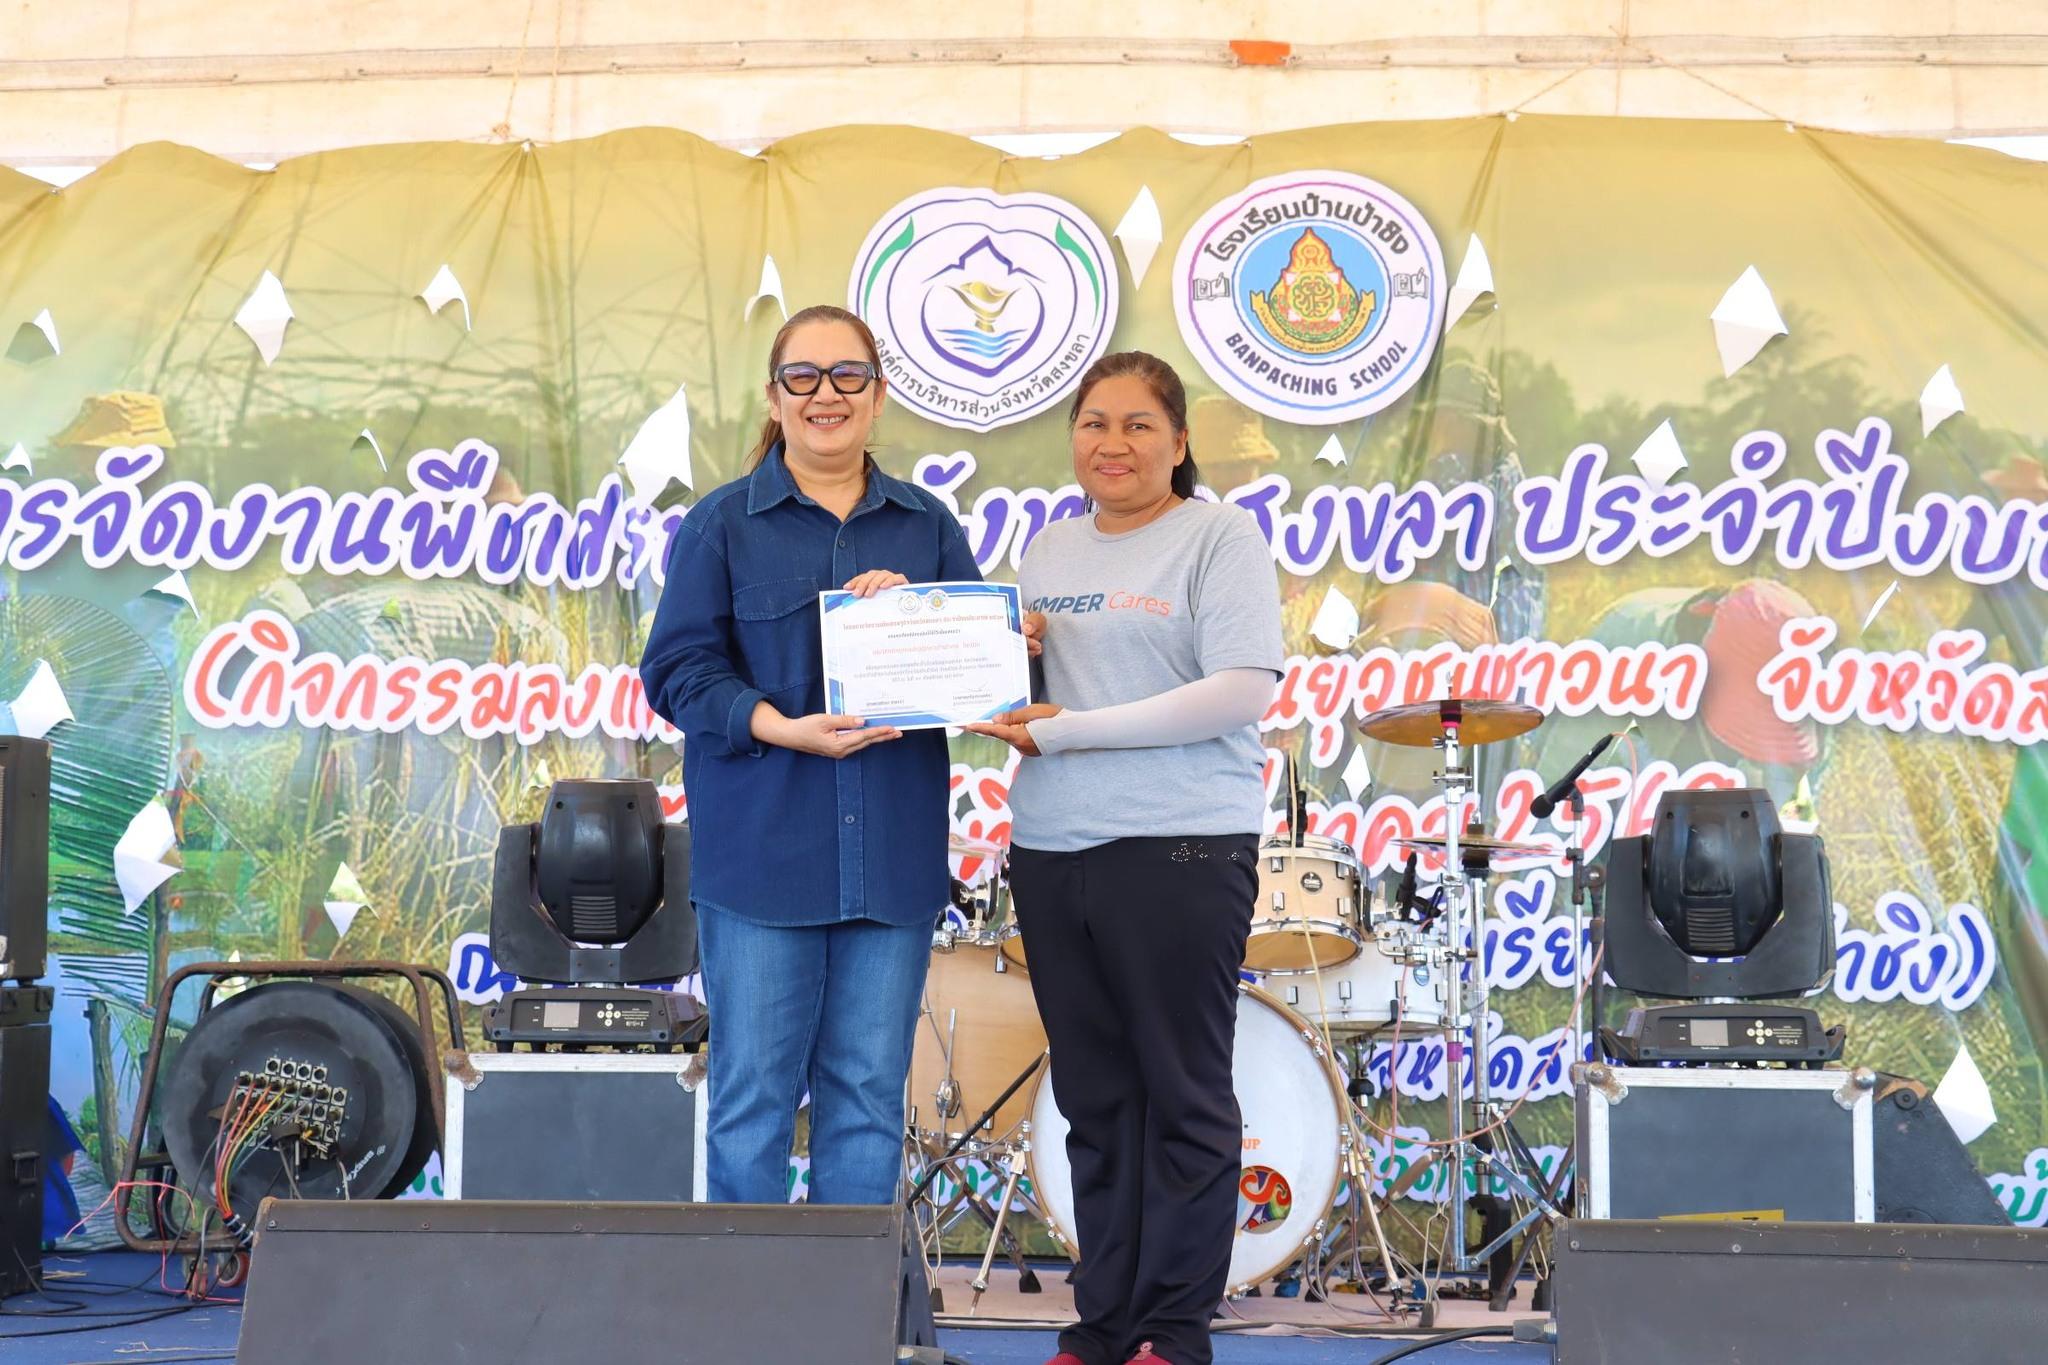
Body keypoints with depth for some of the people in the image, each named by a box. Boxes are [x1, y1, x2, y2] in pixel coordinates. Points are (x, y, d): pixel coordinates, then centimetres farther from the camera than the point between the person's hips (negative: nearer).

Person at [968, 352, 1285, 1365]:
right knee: (1093, 1096, 10)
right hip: (1052, 851, 6)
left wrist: (1073, 730, -15)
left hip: (1179, 850, -6)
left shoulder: (1219, 537, -3)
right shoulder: (1048, 550, 16)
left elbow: (1245, 690, -14)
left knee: (1182, 1096, 2)